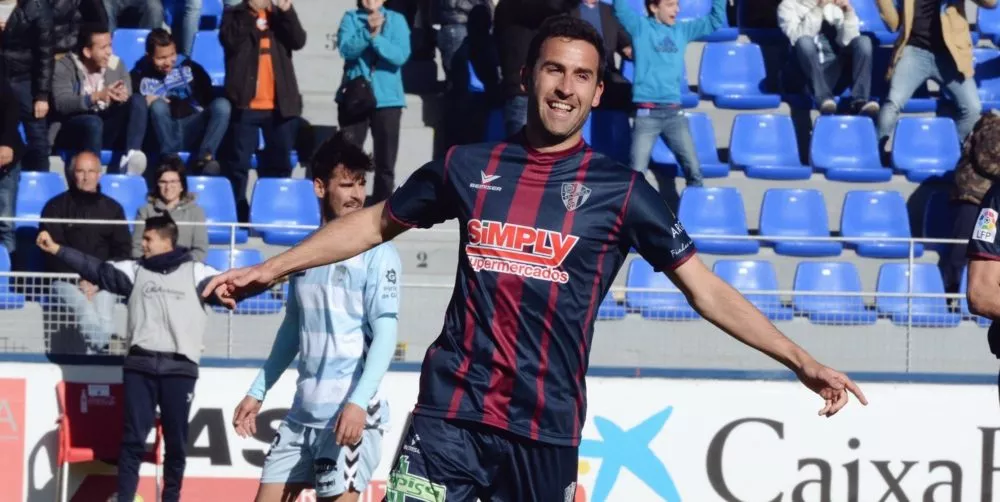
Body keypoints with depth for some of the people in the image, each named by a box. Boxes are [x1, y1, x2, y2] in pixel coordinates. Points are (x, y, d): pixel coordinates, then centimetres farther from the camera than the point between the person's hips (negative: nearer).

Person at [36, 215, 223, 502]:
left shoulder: (196, 273, 5)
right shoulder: (135, 271, 11)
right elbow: (97, 270, 5)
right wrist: (56, 250, -3)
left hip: (180, 368, -2)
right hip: (140, 365, 2)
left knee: (176, 440, 5)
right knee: (133, 437, 0)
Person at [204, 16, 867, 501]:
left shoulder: (620, 190, 2)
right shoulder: (471, 167, 7)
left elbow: (706, 289, 4)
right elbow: (377, 224, 20)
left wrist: (802, 361, -3)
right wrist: (270, 269, 18)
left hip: (546, 432, -1)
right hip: (449, 412, 1)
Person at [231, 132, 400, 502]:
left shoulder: (377, 254, -6)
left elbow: (385, 335, -13)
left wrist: (358, 402, -25)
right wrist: (258, 392, 21)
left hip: (349, 414, -7)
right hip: (303, 411, 7)